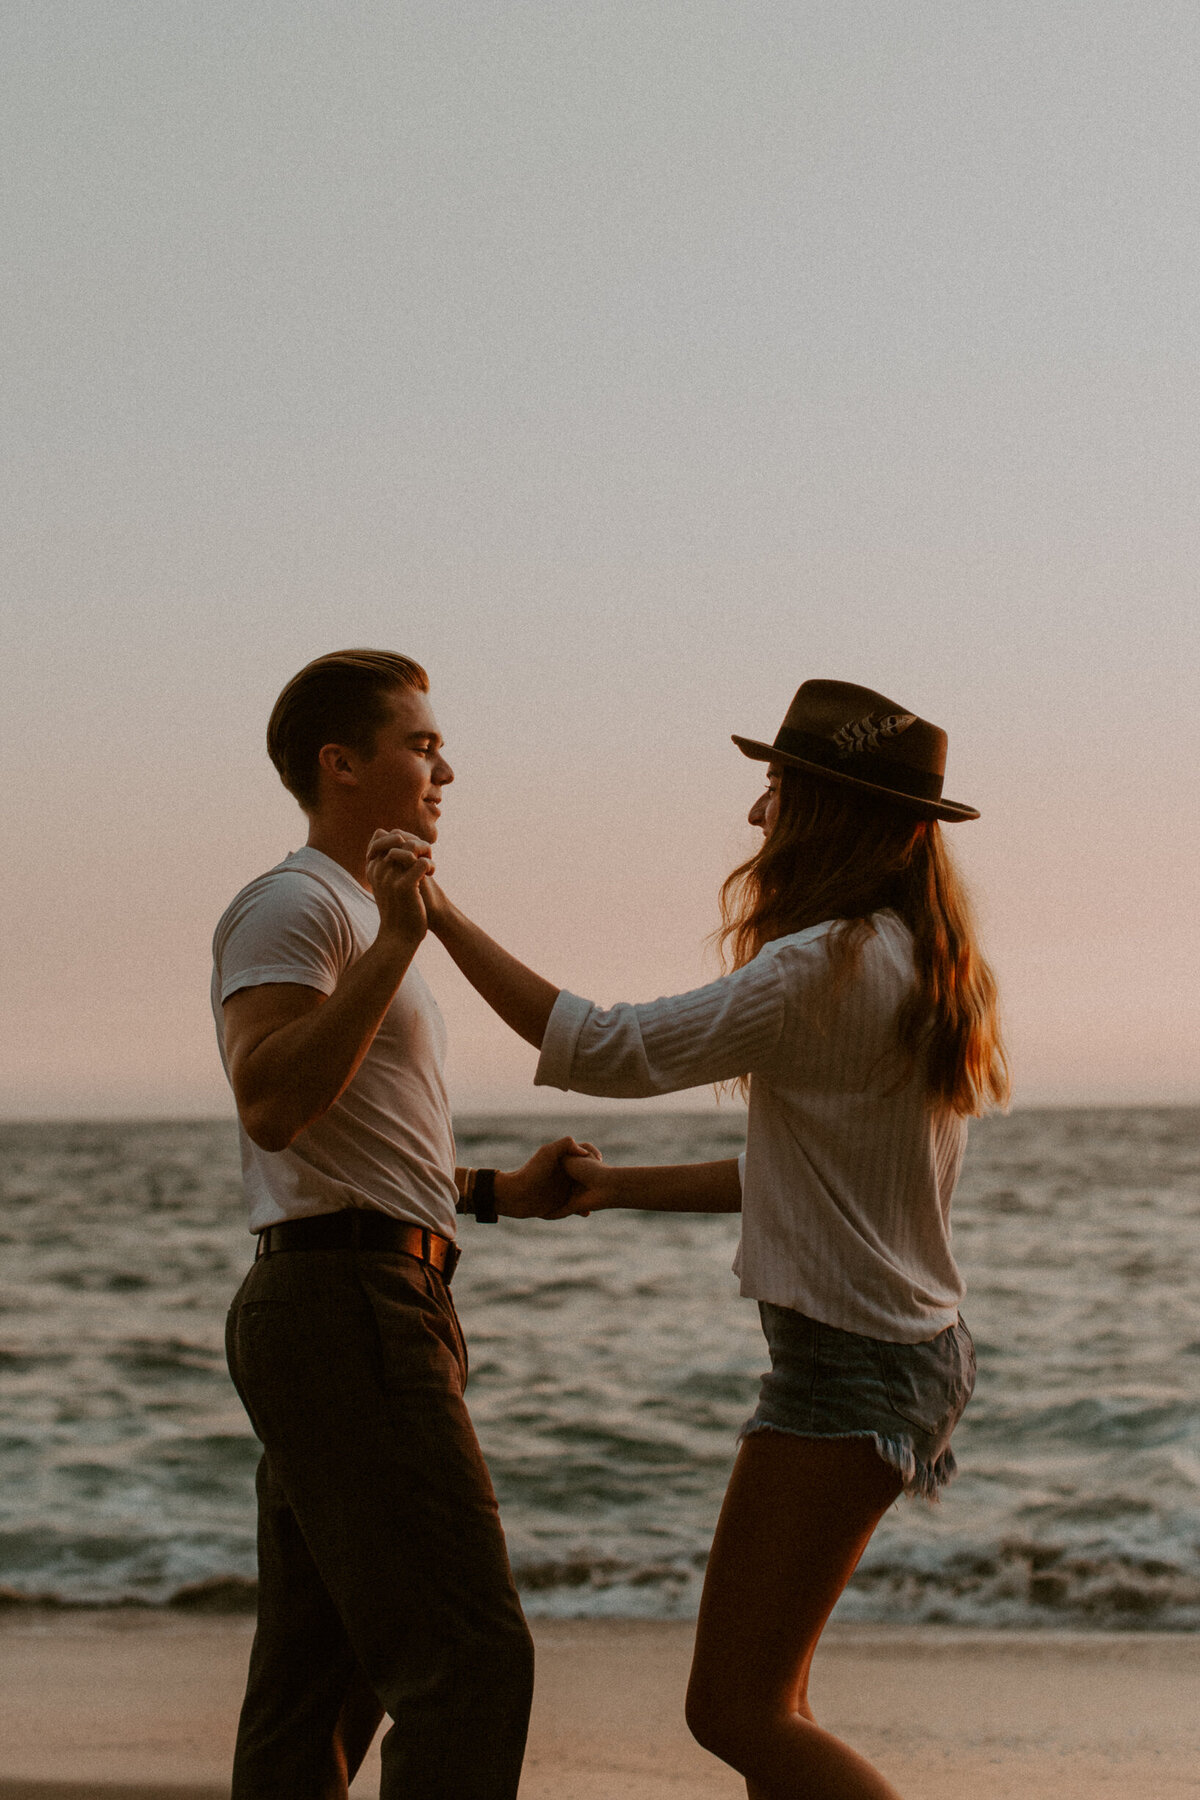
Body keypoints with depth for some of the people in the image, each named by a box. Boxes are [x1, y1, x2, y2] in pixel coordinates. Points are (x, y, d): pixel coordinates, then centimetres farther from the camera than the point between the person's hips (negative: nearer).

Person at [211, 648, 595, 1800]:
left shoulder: (358, 914, 25)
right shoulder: (293, 904, -8)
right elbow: (271, 1102, -25)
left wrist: (497, 1193, 18)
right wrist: (397, 943, -25)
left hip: (362, 1316, 11)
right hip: (344, 1308, -11)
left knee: (319, 1677, 11)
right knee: (468, 1657, -15)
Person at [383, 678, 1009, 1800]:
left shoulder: (829, 966, -20)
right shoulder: (921, 963, 11)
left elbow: (607, 1052, -21)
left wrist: (444, 920, -15)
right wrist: (622, 1189, 16)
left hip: (847, 1360, -10)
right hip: (914, 1343, 10)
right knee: (762, 1697, 17)